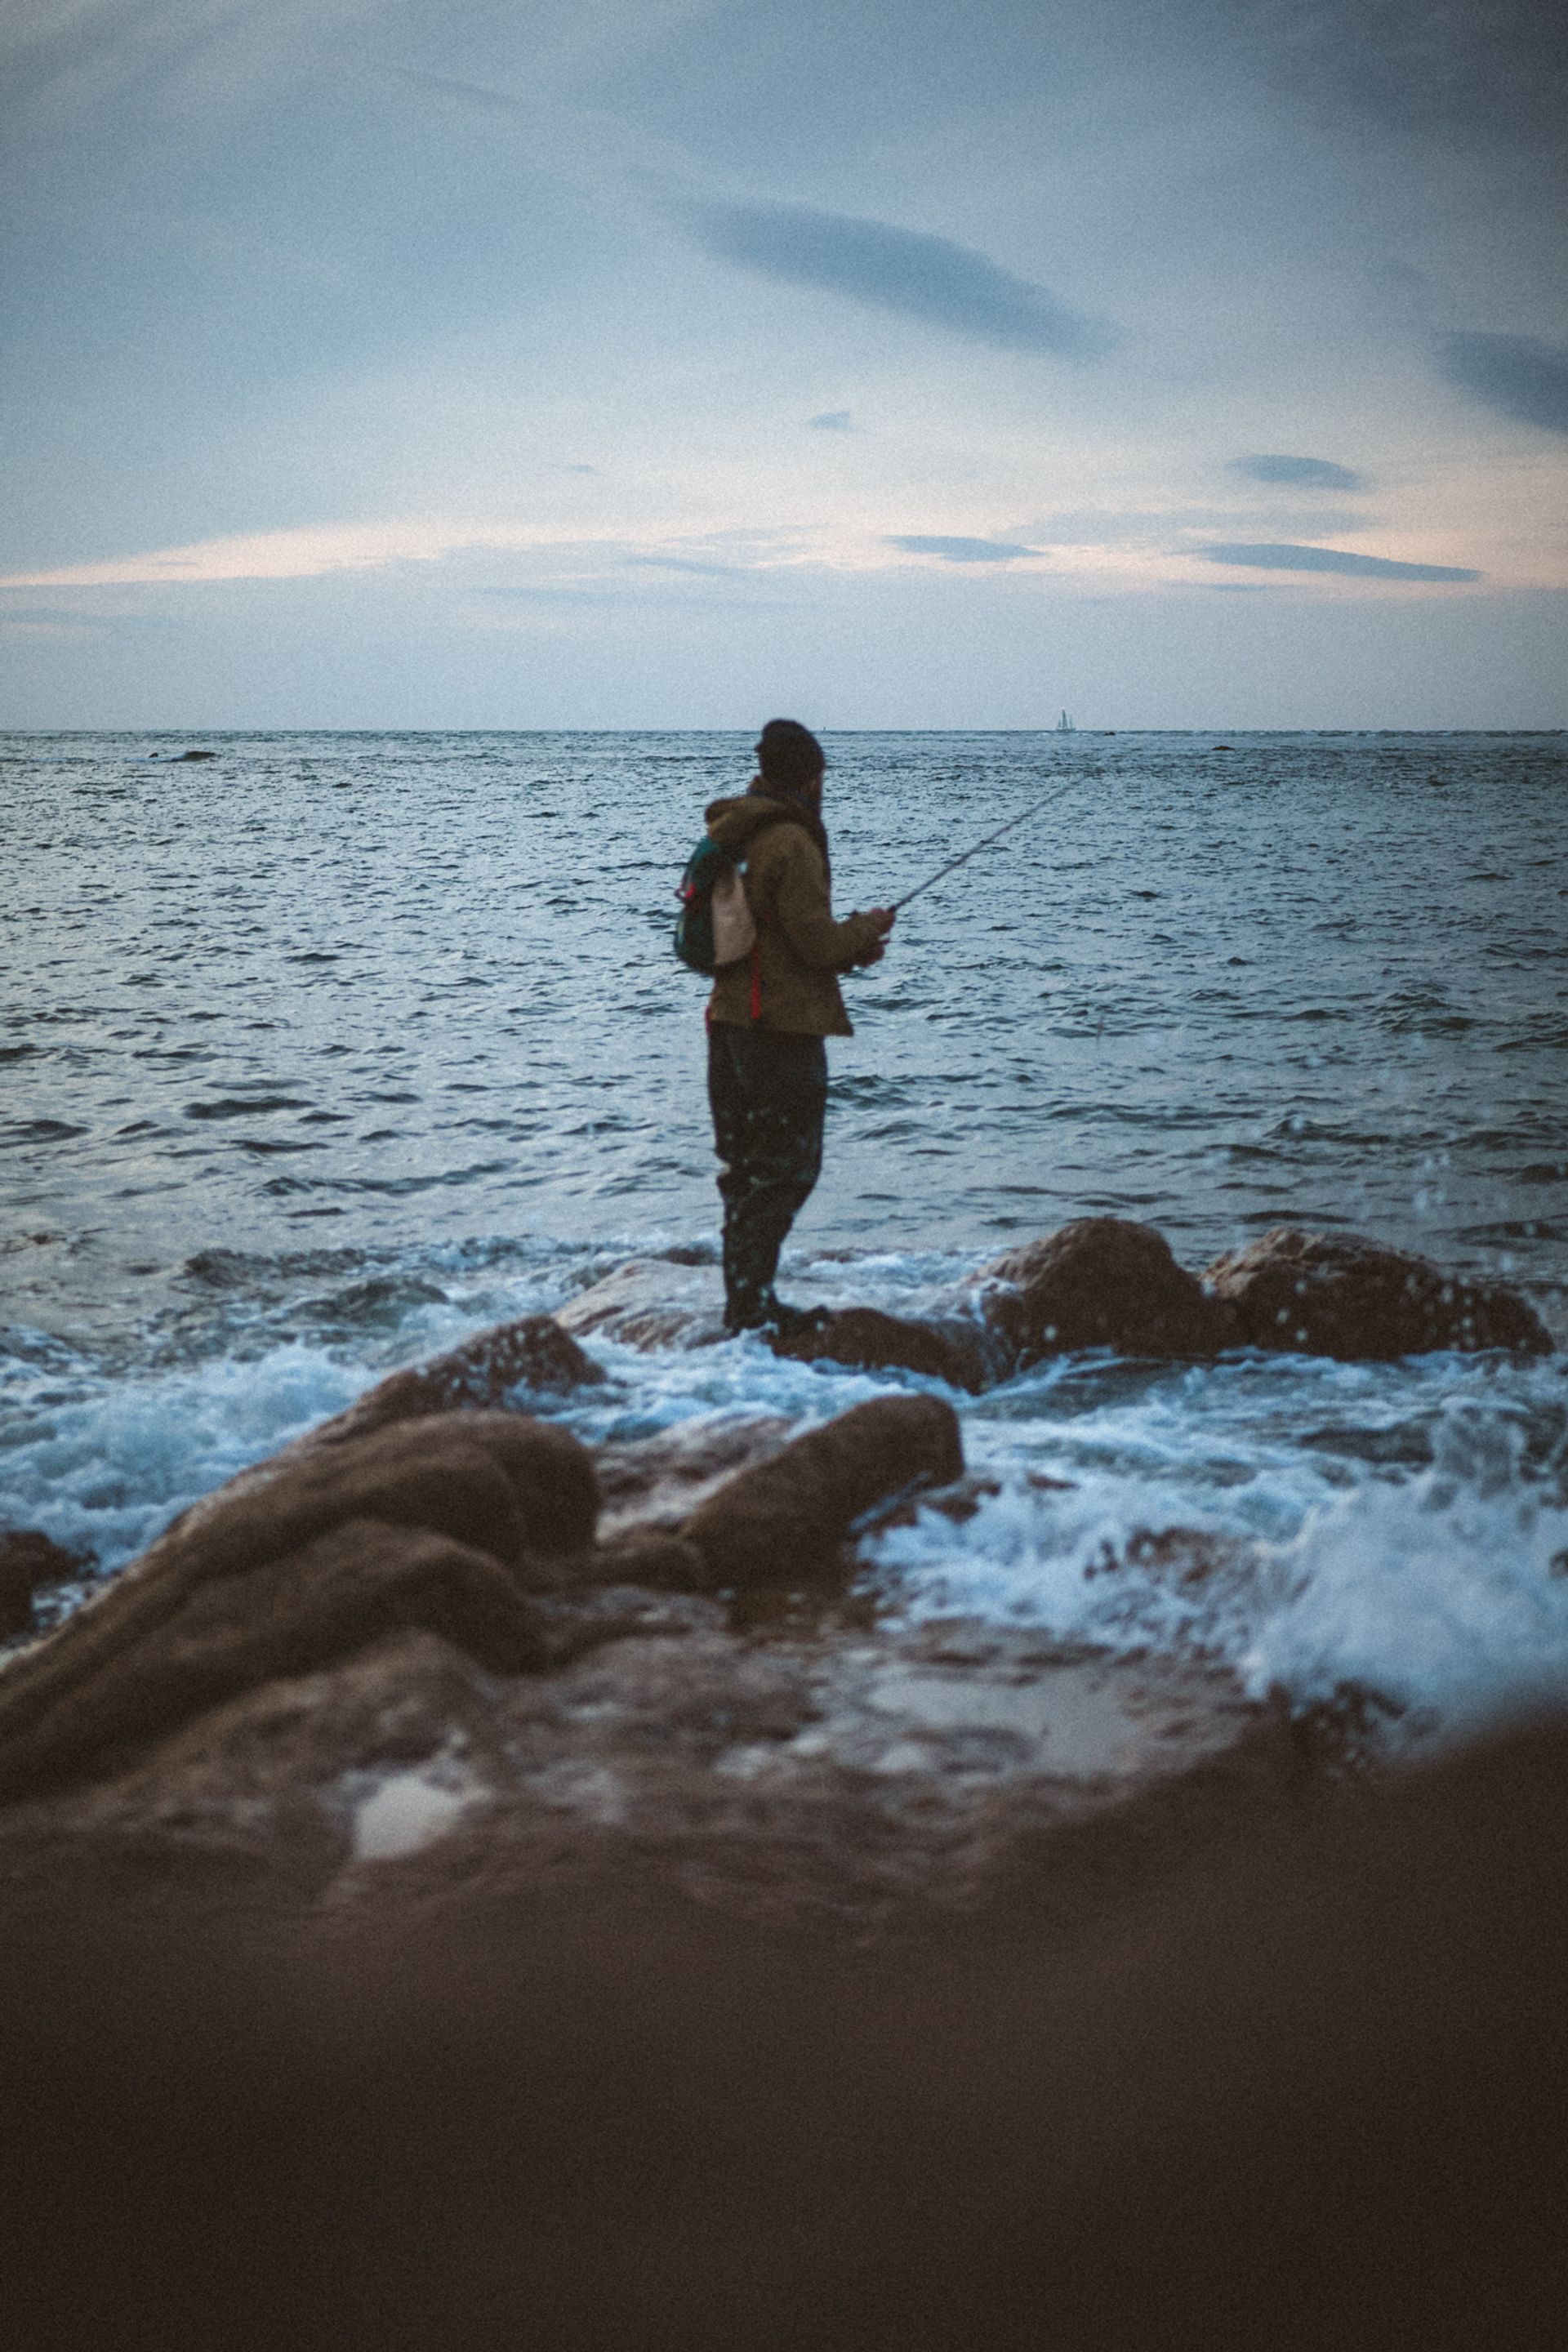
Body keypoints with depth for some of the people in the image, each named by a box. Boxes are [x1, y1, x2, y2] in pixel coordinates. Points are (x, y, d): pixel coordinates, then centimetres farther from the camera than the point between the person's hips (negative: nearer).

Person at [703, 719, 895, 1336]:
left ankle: (745, 1301, 21)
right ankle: (751, 1304, -3)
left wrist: (848, 950, 14)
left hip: (730, 1018, 9)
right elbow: (818, 943, -17)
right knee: (786, 1169, -2)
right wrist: (867, 927, 2)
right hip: (783, 1025, -9)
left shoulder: (733, 839, 13)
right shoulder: (791, 842, -16)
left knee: (745, 1168, 15)